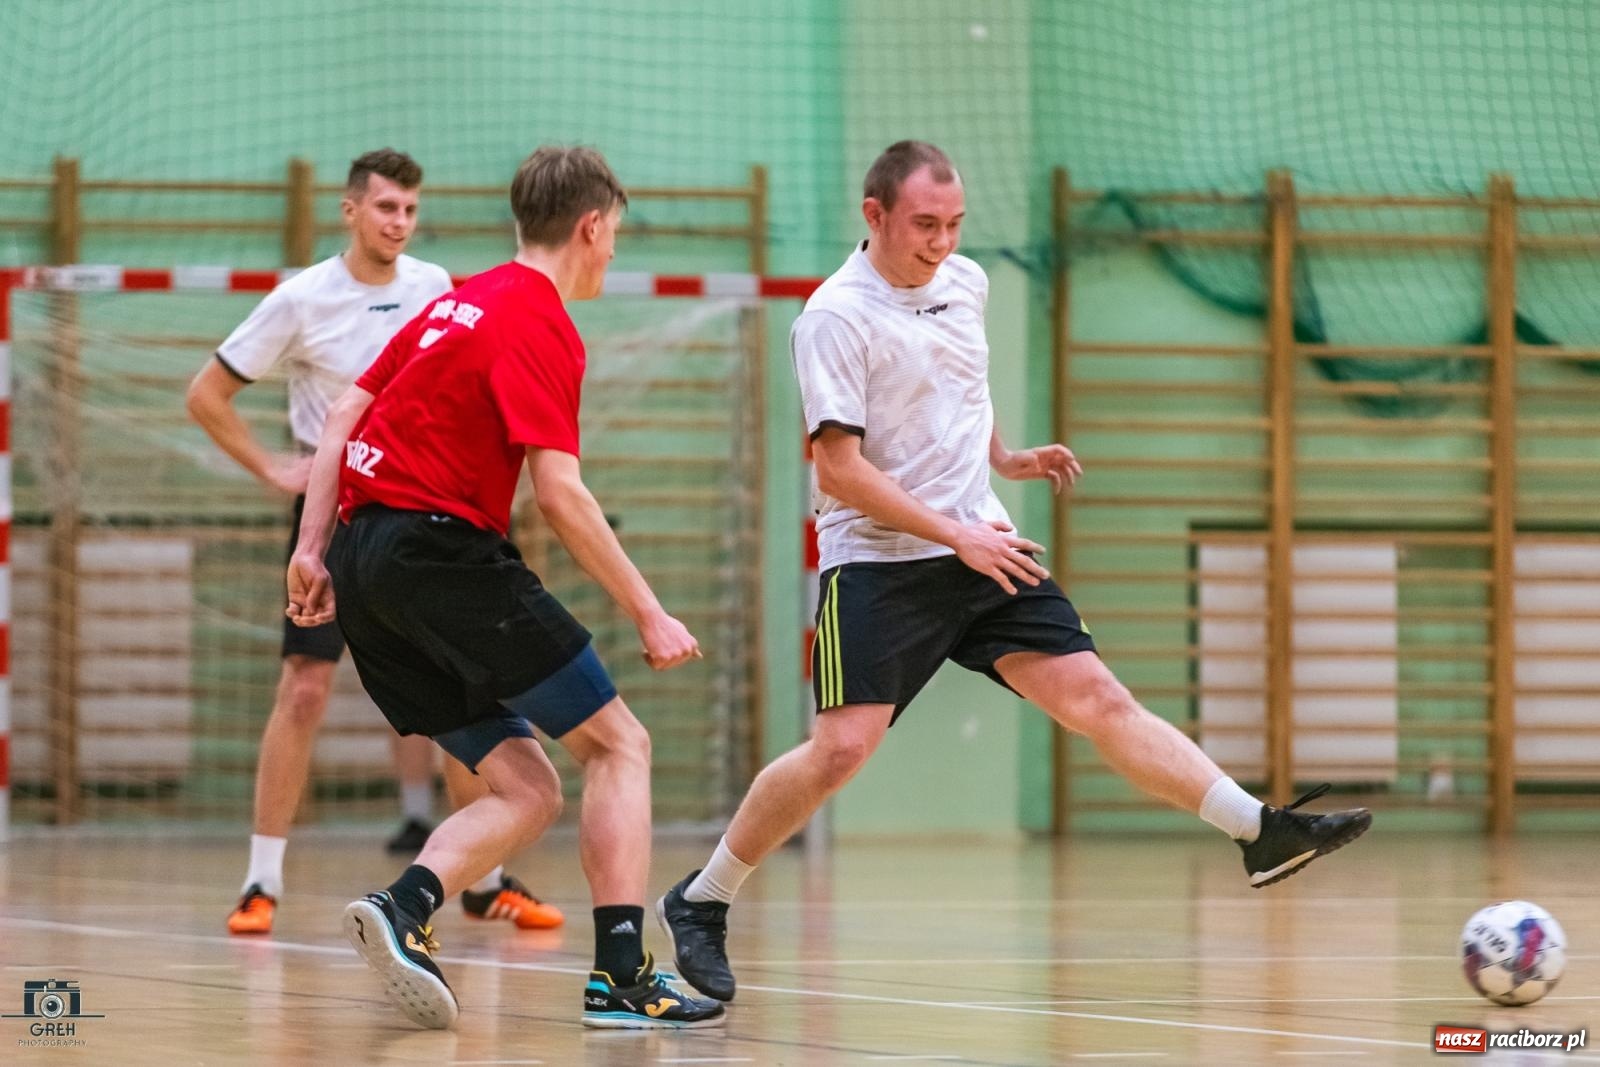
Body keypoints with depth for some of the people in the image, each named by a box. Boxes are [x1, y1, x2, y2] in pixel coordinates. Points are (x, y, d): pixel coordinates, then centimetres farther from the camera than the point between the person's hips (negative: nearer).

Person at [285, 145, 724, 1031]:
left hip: (367, 558, 9)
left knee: (527, 791, 7)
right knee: (617, 743, -1)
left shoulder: (461, 303, 19)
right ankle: (620, 975, -13)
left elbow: (344, 416, 19)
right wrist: (648, 615, -12)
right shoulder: (542, 325, -8)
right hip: (442, 549, -8)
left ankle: (404, 907, -17)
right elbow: (559, 493, -16)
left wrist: (312, 548, 15)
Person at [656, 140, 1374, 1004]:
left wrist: (1003, 458, 17)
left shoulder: (965, 283, 9)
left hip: (982, 548, 6)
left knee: (1094, 696, -3)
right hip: (878, 563, -6)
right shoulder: (836, 317, -13)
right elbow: (839, 470, -17)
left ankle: (1261, 834, -7)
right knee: (842, 748, -15)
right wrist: (955, 535, -19)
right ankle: (698, 905, -1)